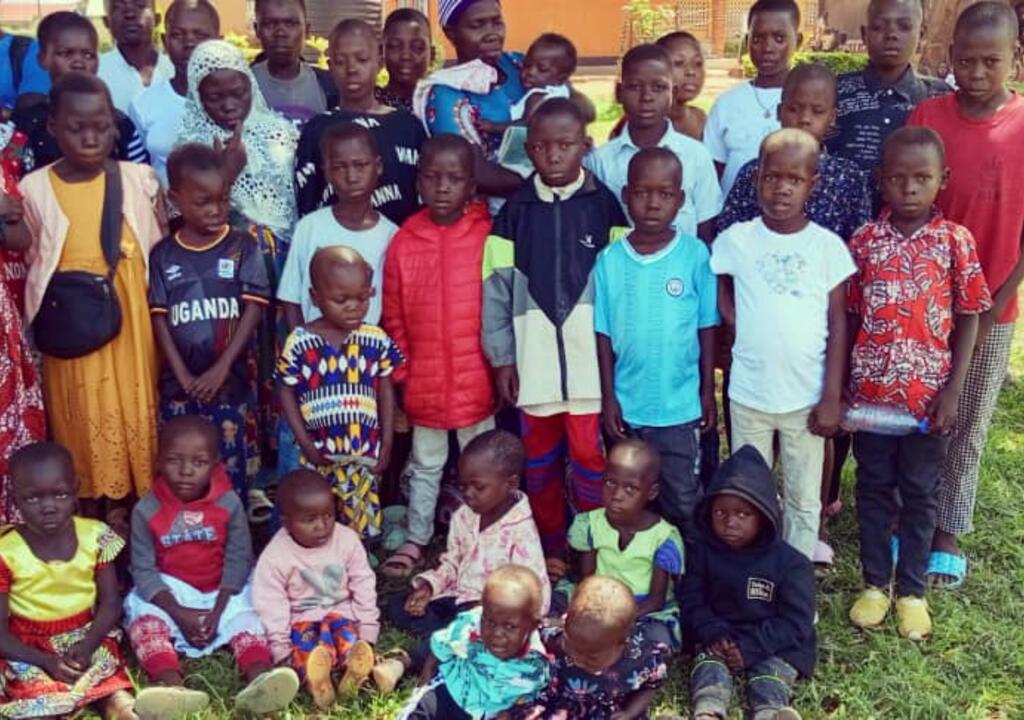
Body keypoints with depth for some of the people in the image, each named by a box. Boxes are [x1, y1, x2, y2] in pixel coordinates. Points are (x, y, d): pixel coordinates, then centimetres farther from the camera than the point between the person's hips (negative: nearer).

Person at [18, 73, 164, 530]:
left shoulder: (140, 179, -3)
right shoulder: (34, 189, -3)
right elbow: (33, 269, 4)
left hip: (131, 325, 0)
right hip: (73, 330, 0)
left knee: (134, 412, 9)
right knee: (83, 420, 9)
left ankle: (135, 506, 25)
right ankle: (93, 512, 25)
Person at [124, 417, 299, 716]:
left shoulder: (229, 504, -9)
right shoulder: (147, 510, -9)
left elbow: (238, 560, -8)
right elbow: (143, 569, -10)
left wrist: (216, 611, -19)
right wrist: (179, 612, -22)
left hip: (221, 594, 1)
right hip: (167, 596, -1)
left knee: (246, 616, -25)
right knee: (144, 617, -29)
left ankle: (259, 680, -52)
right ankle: (173, 687, -53)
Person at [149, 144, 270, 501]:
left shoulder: (242, 247, -1)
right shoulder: (163, 254, 3)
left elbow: (254, 309, -6)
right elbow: (159, 317, 2)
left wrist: (221, 369, -12)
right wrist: (183, 376, -8)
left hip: (231, 382, -1)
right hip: (178, 385, 2)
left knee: (232, 470, 4)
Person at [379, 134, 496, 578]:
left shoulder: (488, 237, -9)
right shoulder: (404, 242, -4)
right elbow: (394, 319, 2)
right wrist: (401, 374, 2)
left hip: (476, 379, -2)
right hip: (424, 381, 2)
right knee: (425, 466, 19)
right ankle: (417, 540, 35)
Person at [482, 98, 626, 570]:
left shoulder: (605, 205, -1)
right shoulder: (516, 211, 4)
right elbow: (497, 287, 4)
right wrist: (502, 358, 1)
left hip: (590, 356, -2)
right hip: (533, 358, 2)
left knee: (590, 456, 1)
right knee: (540, 460, 13)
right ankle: (549, 547, 29)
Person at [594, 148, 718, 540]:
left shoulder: (696, 255, -9)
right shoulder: (610, 260, -5)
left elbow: (706, 328, -2)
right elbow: (604, 334, 0)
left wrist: (708, 392, 0)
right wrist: (608, 397, -1)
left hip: (680, 405, -2)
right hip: (626, 405, 2)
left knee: (683, 501, 9)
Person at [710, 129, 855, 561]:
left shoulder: (828, 246, -6)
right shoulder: (736, 240, -6)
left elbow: (837, 324, -3)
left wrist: (831, 398, -6)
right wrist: (744, 330, -3)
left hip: (807, 396, 0)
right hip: (749, 394, 1)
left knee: (804, 500, 13)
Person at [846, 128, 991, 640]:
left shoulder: (956, 240, -6)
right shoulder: (864, 240, -3)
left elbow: (969, 318, -2)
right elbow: (848, 316, 3)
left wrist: (953, 390, -8)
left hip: (928, 393, -1)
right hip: (871, 391, 1)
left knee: (920, 492, 12)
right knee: (873, 487, 14)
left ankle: (912, 589, 28)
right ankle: (875, 583, 30)